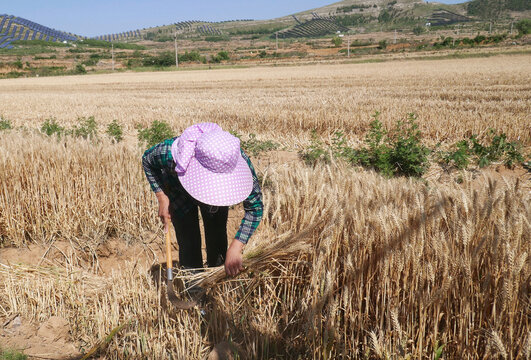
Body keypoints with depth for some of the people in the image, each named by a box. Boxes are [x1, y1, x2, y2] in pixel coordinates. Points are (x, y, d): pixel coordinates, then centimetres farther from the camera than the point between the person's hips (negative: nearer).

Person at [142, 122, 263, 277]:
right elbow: (147, 160, -16)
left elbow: (255, 208, -29)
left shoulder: (240, 160, -40)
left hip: (218, 193, 1)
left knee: (218, 243, 4)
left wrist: (236, 247, -39)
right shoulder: (170, 153, -42)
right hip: (179, 191, -1)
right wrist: (162, 198, -23)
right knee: (189, 245, -8)